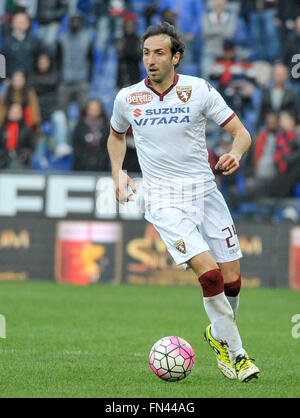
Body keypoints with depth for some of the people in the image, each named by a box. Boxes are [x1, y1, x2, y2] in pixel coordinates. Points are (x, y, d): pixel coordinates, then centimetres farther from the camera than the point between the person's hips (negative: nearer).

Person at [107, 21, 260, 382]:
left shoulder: (199, 91, -3)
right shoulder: (127, 99, 1)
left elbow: (241, 132, 0)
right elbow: (116, 135, 23)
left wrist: (236, 154, -22)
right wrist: (118, 173, 8)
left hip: (204, 191, 2)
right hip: (162, 200, -2)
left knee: (232, 280, 1)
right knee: (208, 272, -20)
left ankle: (218, 334, 32)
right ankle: (235, 352, -7)